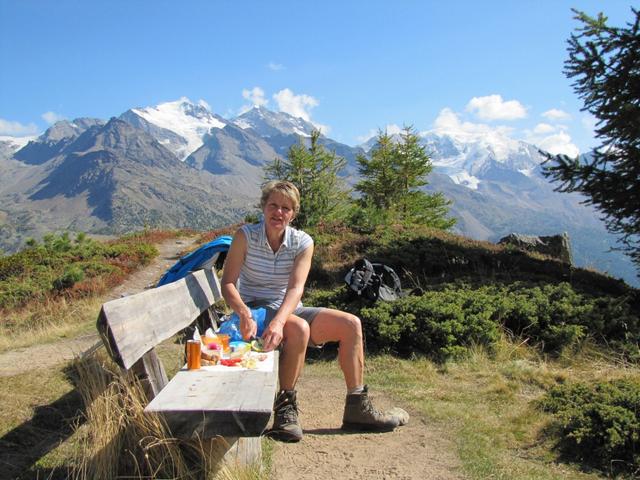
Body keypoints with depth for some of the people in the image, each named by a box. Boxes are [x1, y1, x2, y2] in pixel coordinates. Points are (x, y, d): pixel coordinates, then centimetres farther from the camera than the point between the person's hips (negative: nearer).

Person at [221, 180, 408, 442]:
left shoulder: (303, 242, -4)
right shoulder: (245, 236, -9)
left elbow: (296, 288, -18)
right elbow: (228, 284, -17)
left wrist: (279, 320, -38)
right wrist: (244, 315, -37)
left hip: (289, 310, 5)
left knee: (351, 324, -9)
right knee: (299, 328, -35)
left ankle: (357, 408, -2)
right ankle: (285, 406, -18)